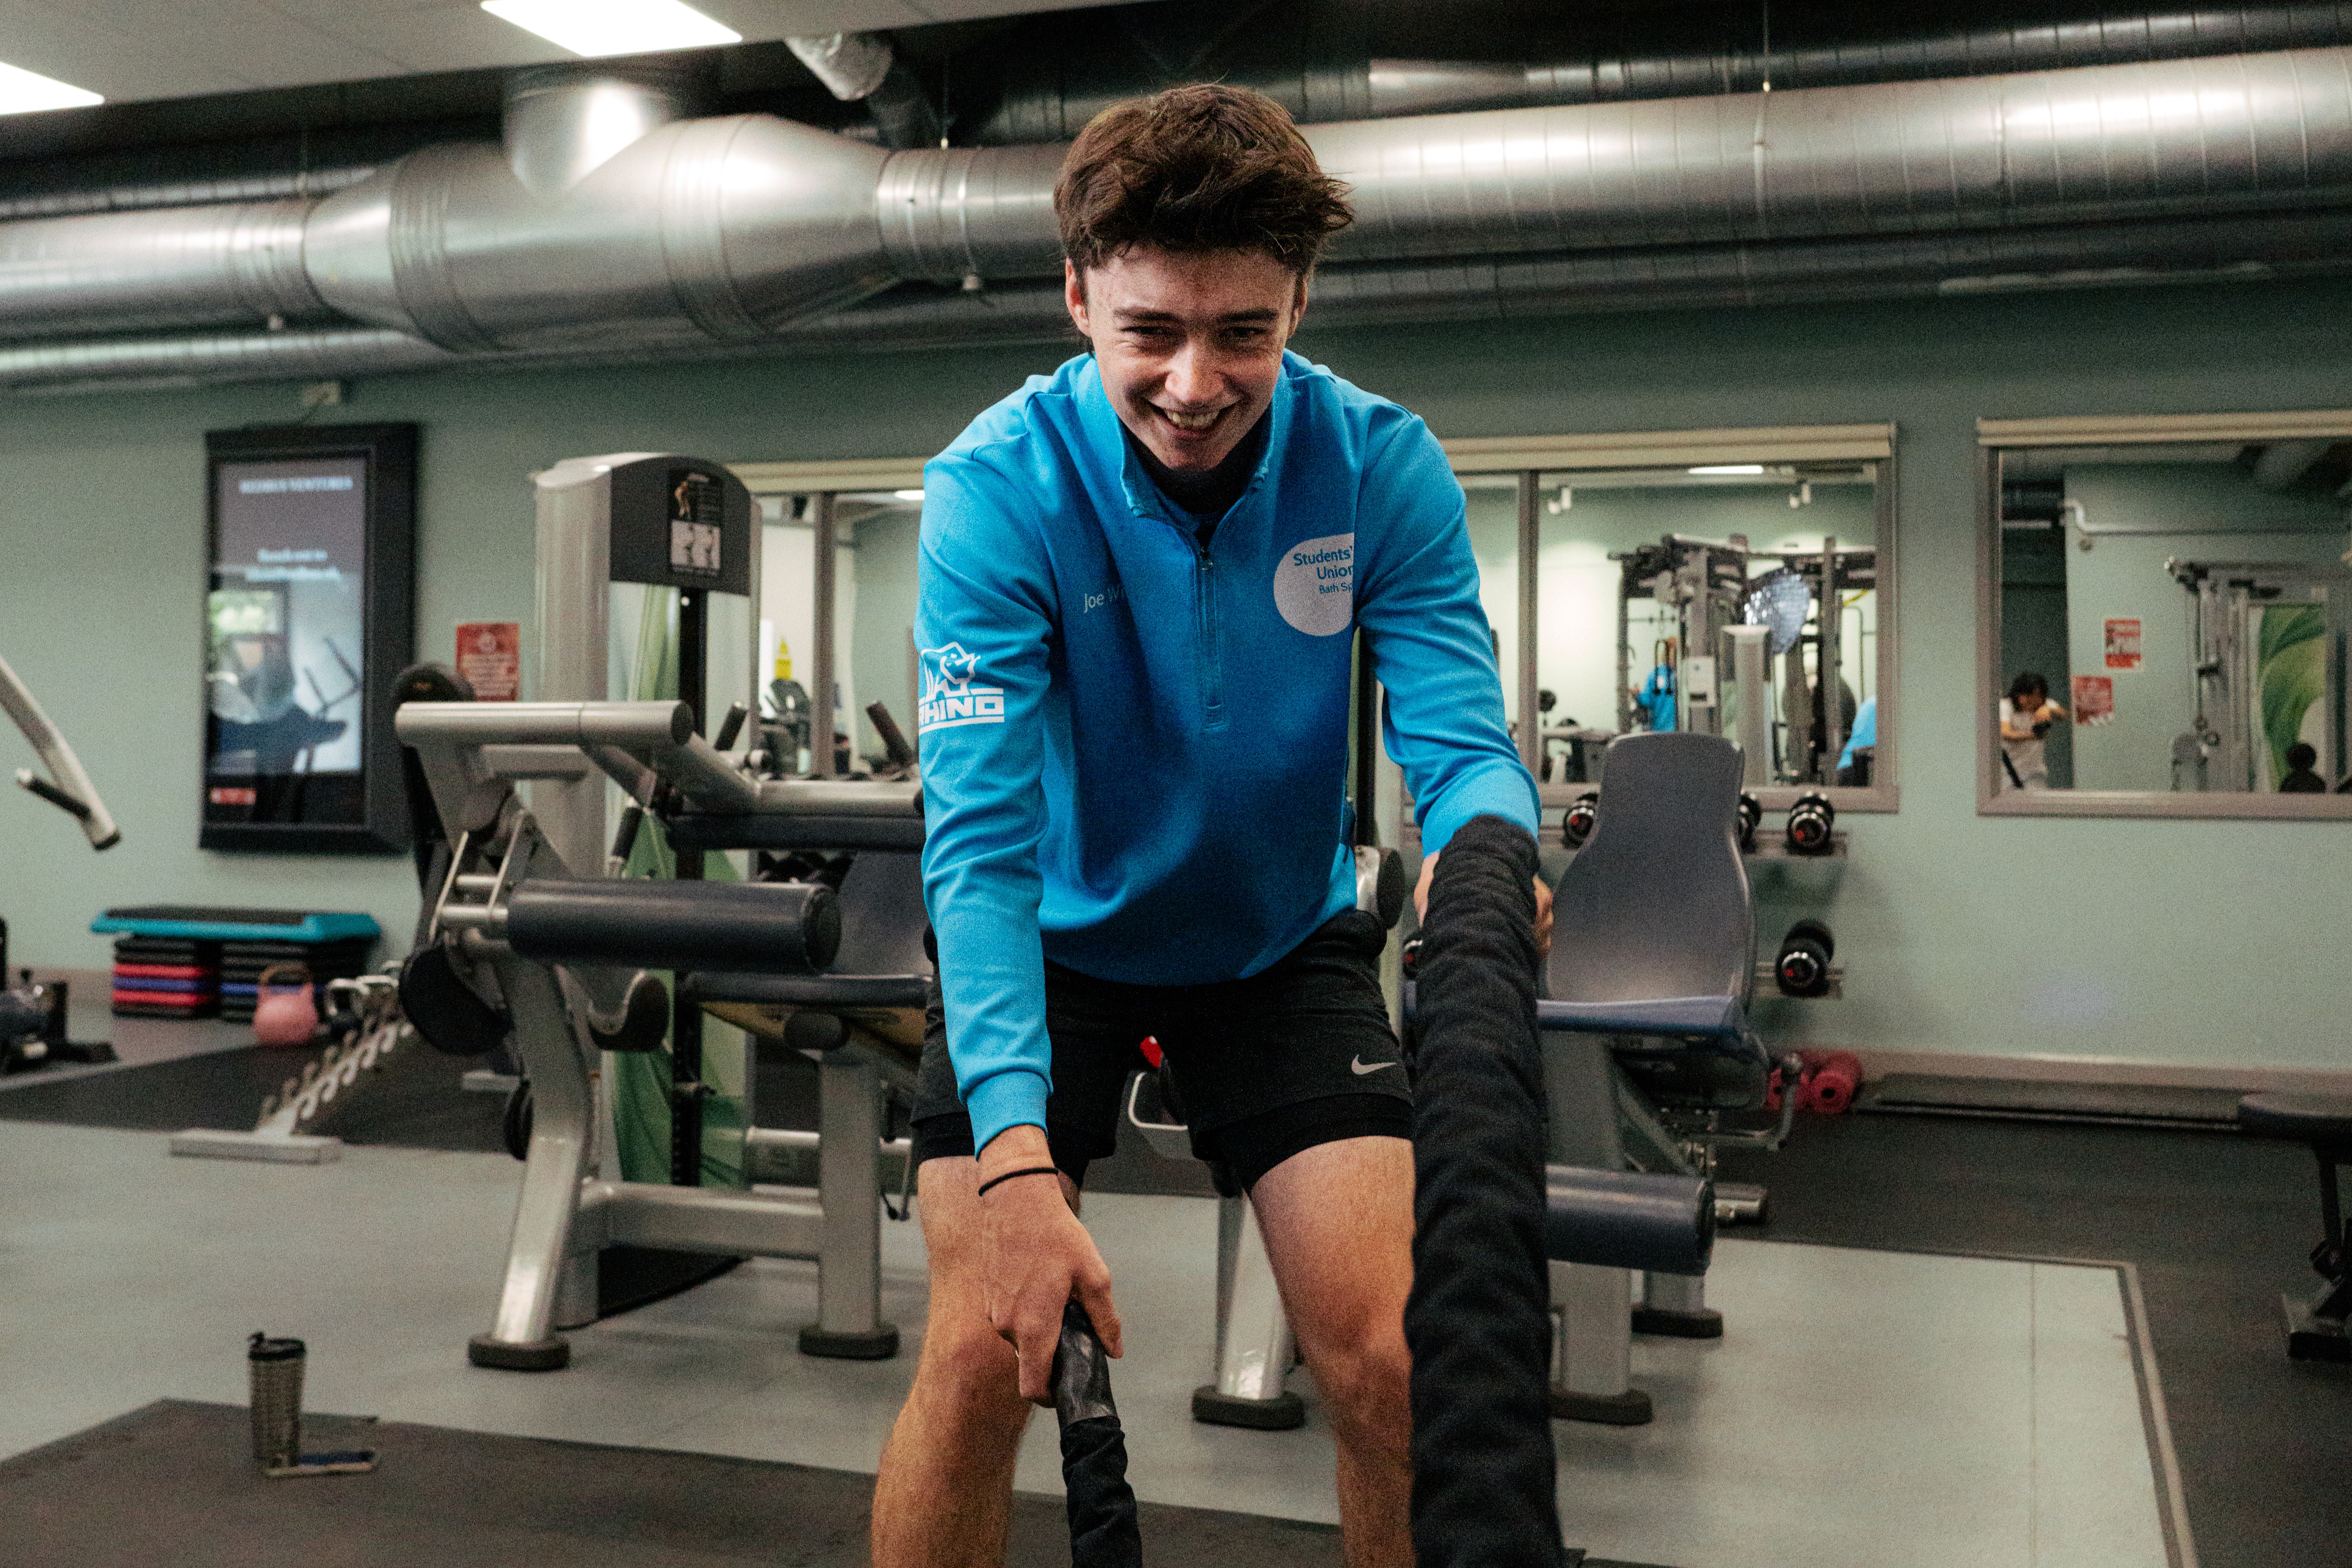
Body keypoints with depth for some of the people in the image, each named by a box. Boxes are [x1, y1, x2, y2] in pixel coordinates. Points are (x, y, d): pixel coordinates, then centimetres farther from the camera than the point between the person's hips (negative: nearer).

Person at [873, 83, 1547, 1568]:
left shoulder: (1381, 465, -17)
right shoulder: (998, 486, -23)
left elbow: (1459, 733, -20)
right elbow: (979, 836, -29)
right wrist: (1015, 1152, -40)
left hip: (1286, 937, 2)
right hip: (1063, 937, -1)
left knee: (1391, 1358, -7)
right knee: (982, 1355, -9)